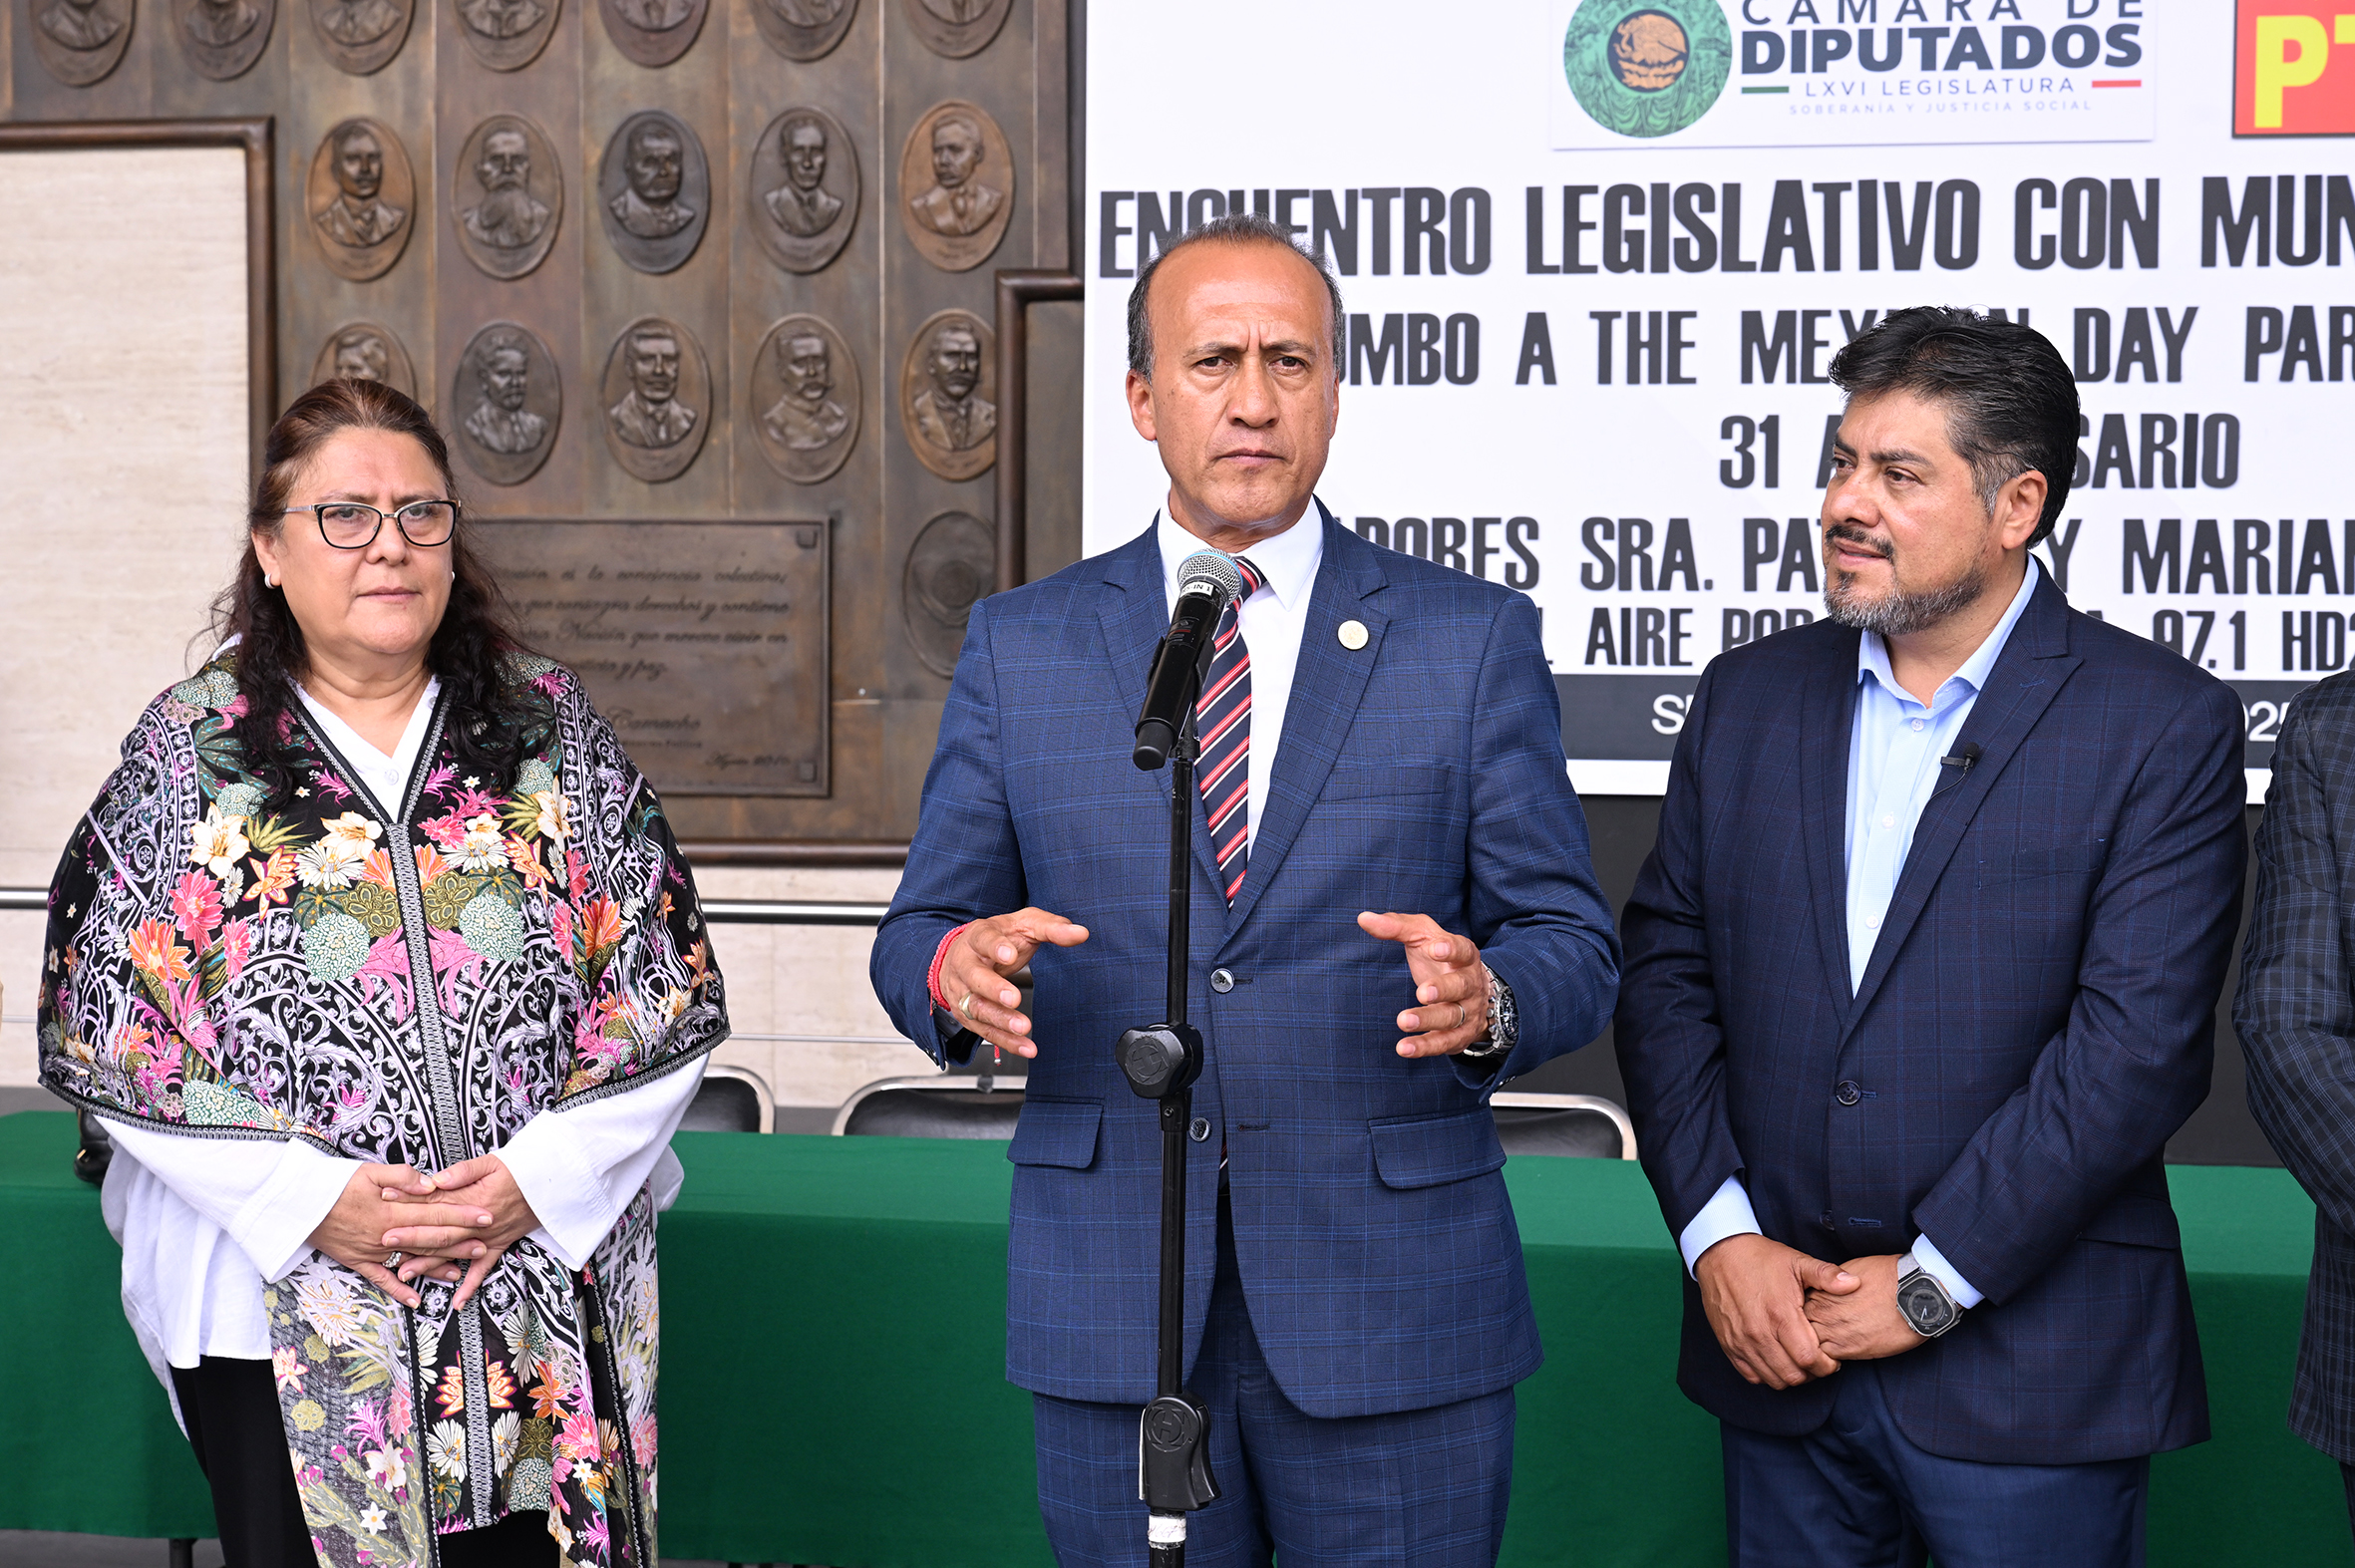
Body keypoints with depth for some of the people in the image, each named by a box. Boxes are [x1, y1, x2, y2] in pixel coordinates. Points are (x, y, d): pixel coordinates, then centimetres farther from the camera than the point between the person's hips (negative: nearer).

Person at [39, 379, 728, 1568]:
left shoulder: (549, 725, 4)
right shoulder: (189, 749, 1)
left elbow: (666, 991, 2)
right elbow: (108, 1025, -3)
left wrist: (540, 1178, -10)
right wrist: (308, 1201, -12)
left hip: (548, 1289, 1)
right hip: (275, 1312, -1)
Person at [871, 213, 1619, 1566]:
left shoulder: (1476, 641, 2)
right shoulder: (1022, 646, 7)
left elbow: (1572, 942, 0)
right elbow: (924, 925, 7)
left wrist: (1488, 1000, -23)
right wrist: (952, 969, -17)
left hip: (1393, 1306, -1)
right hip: (1109, 1314, 1)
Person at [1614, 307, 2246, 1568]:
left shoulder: (2162, 727, -7)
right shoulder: (1748, 696, 7)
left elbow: (2138, 1042, -14)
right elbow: (1666, 970, 6)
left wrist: (1932, 1281, -14)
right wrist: (1716, 1231, -6)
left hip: (2030, 1373, -4)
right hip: (1776, 1339, 4)